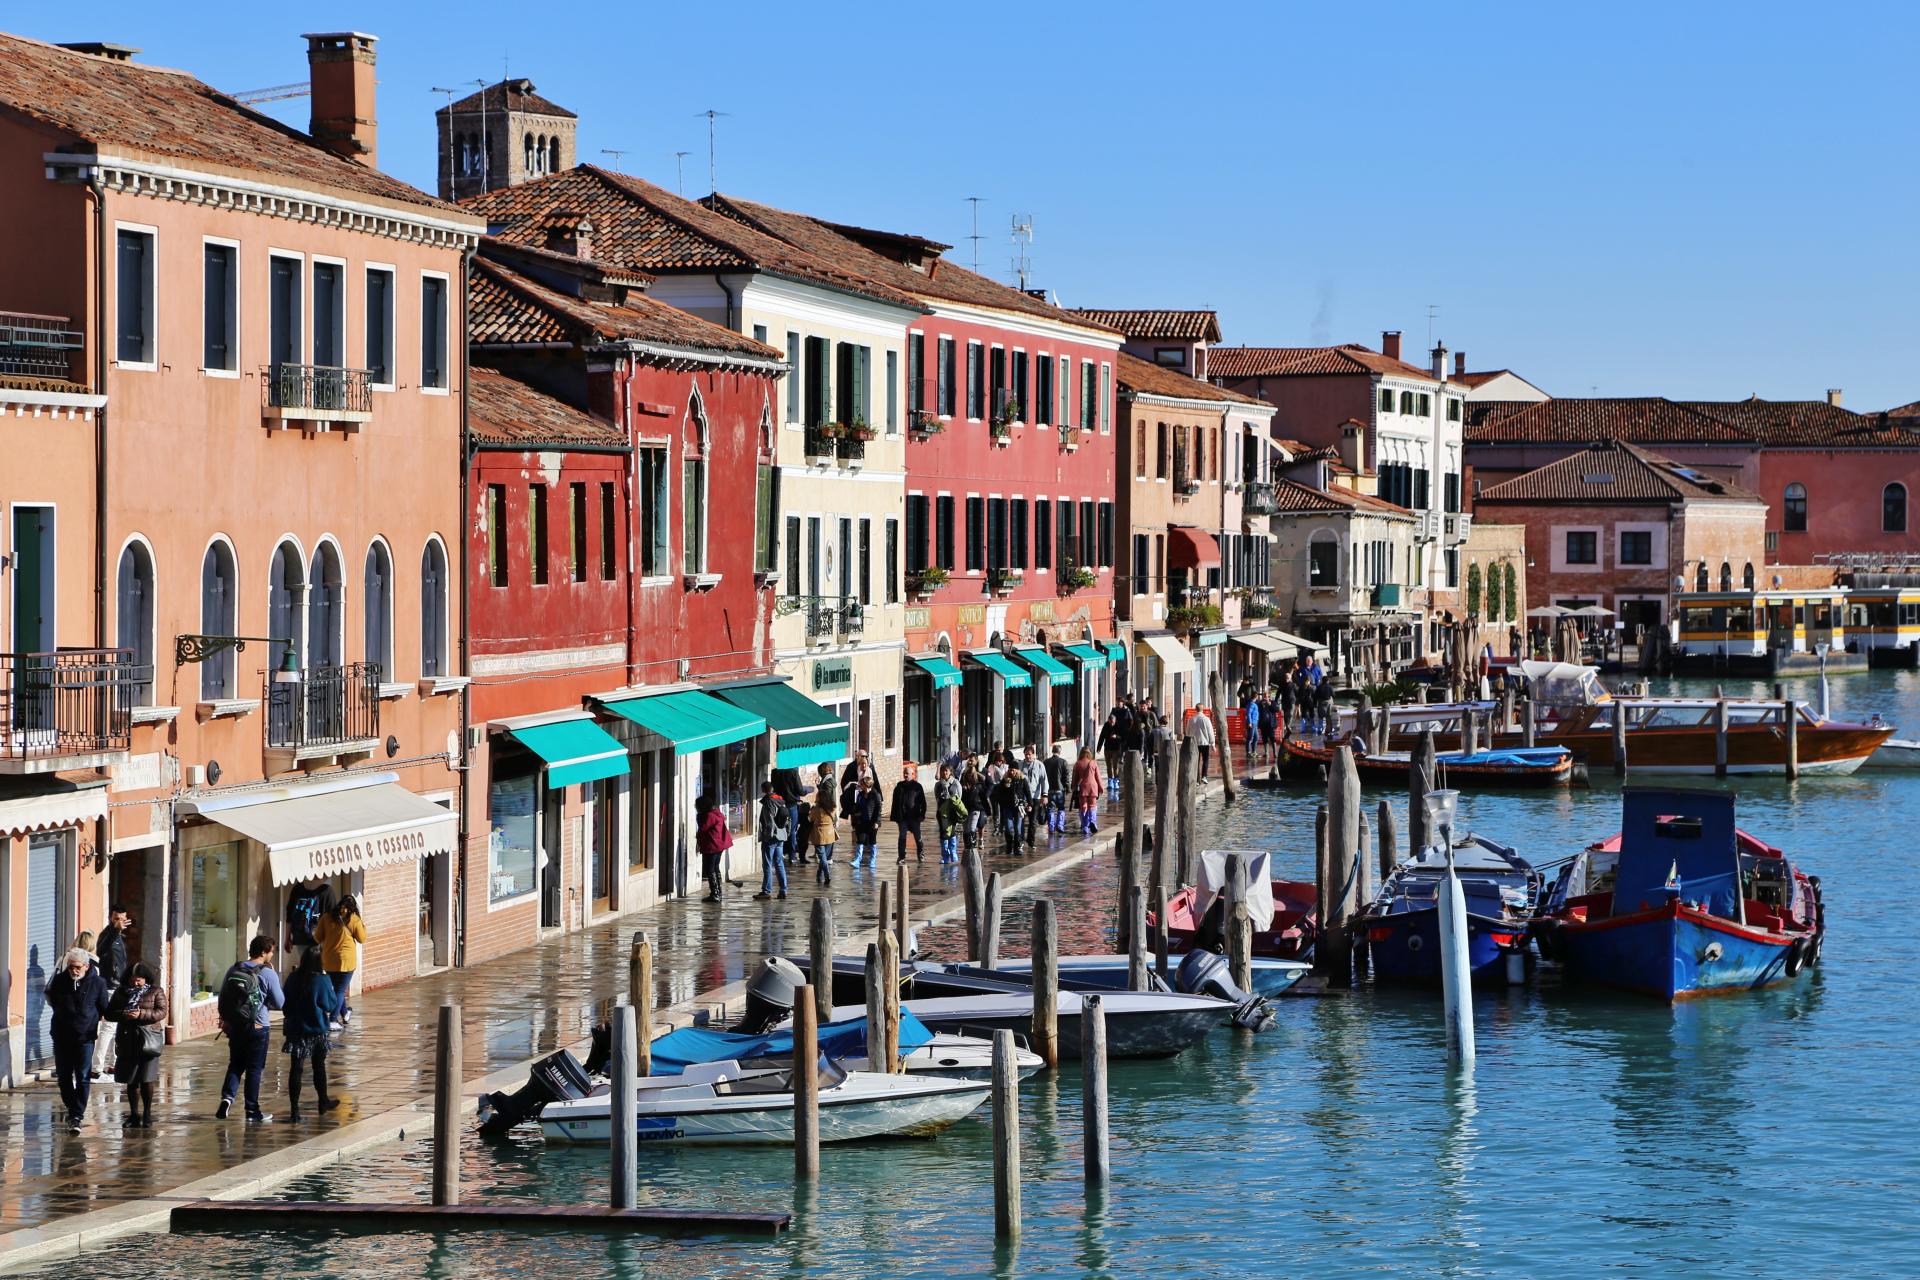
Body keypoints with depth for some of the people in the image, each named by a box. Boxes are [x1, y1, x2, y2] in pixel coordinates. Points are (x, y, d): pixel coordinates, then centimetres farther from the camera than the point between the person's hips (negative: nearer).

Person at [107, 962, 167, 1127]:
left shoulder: (156, 991, 3)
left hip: (148, 1040, -3)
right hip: (127, 1040, 3)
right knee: (131, 1080, 6)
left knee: (146, 1079, -5)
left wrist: (141, 1014, -20)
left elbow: (162, 1012, -7)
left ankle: (147, 1114, 7)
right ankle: (134, 1114, 14)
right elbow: (109, 1013, 6)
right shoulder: (122, 992, 11)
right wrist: (123, 1014, -15)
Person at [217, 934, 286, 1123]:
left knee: (235, 1065, 15)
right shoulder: (268, 974, -13)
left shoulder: (234, 970, 2)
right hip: (258, 1028, -4)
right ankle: (252, 1111, 8)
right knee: (254, 1069, 4)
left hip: (235, 1026, 4)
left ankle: (227, 1097, -7)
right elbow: (280, 1003, -7)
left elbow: (222, 997, 8)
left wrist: (225, 1019, 21)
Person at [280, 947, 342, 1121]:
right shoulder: (322, 981, -14)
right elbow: (332, 1004, -1)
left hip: (295, 1029, 2)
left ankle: (294, 1108, -6)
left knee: (296, 1068, 1)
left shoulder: (294, 979, -5)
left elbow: (285, 1002, 5)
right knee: (319, 1067, 17)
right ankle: (323, 1102, 34)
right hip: (317, 1030, -2)